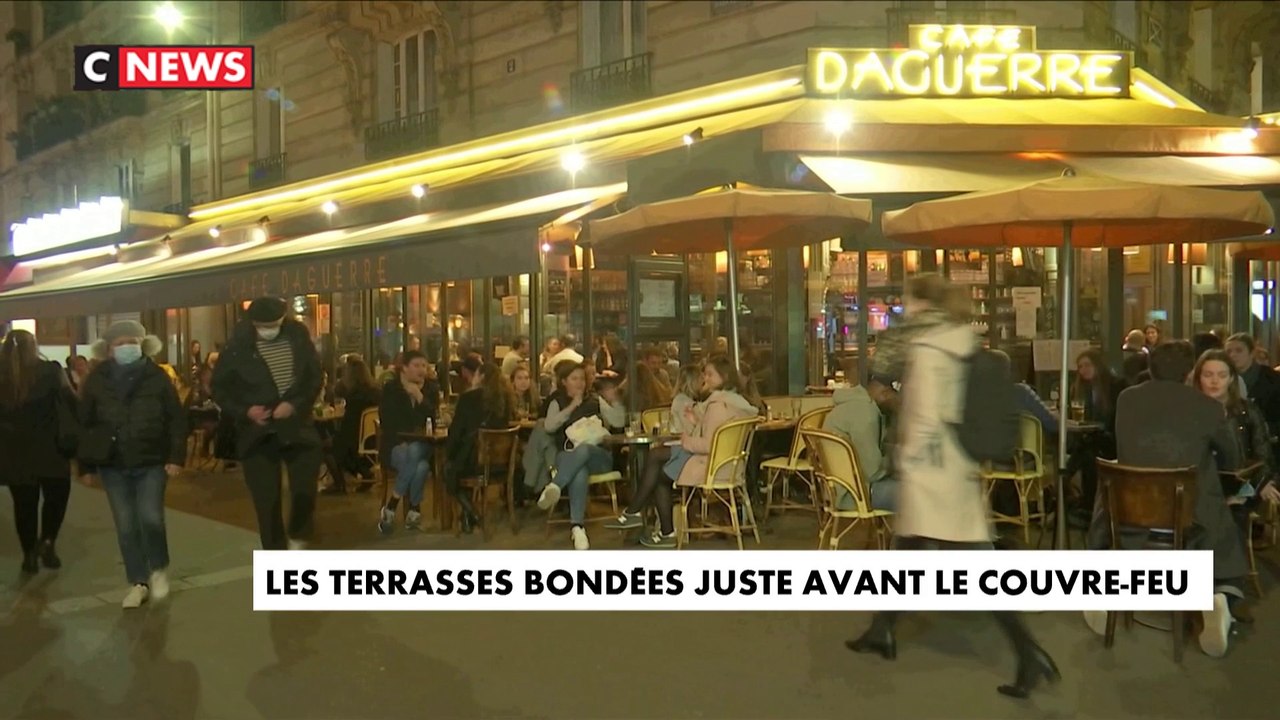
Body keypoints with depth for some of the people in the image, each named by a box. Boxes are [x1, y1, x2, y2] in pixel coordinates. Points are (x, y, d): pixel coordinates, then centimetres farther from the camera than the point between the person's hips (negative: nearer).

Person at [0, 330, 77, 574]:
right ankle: (47, 541, -3)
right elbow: (71, 403, -10)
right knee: (57, 496, 13)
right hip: (49, 447, -3)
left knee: (24, 503, 12)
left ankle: (29, 554, 16)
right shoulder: (50, 371, -7)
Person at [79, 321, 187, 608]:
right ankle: (138, 583, 16)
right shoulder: (97, 380, 1)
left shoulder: (157, 377, -2)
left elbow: (177, 419, -1)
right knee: (126, 525, 4)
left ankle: (158, 570, 13)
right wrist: (86, 465, 3)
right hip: (113, 464, 2)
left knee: (151, 518, -12)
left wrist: (176, 456, -9)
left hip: (151, 461, -2)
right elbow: (85, 424, 5)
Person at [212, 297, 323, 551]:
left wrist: (295, 404, -15)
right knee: (267, 501, 2)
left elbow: (315, 377, 1)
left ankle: (297, 538, 31)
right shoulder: (238, 346, -7)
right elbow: (220, 388, 1)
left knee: (305, 491, 2)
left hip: (297, 426, 1)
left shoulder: (298, 337, -3)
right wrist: (244, 411, -16)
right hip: (258, 433, -1)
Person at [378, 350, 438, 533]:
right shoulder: (390, 389, 3)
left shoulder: (431, 389, 9)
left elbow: (434, 419, -3)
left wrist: (419, 397, -15)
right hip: (396, 445, -2)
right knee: (420, 467, -33)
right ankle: (413, 509, -15)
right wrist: (401, 441, -18)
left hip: (422, 445, 2)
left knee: (415, 453, -35)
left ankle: (391, 507, -22)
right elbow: (385, 422, -3)